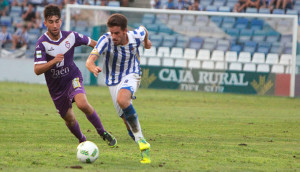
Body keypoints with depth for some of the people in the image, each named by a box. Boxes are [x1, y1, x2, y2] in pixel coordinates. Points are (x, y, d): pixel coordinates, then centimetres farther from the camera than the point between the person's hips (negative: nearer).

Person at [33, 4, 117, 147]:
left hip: (73, 78, -1)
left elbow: (91, 43, 8)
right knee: (69, 119, 12)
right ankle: (82, 140, 44)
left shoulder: (70, 36, -10)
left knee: (82, 103, -30)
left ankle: (102, 133, -11)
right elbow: (37, 70, -26)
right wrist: (53, 61, -42)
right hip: (56, 86, 1)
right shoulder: (42, 43, -18)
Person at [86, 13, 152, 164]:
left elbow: (143, 30, 9)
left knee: (122, 100, -34)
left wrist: (146, 41, 31)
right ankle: (143, 148, 22)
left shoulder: (136, 36, -18)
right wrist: (93, 68, -59)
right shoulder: (106, 40, -24)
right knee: (126, 119, 2)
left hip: (131, 75, -2)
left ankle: (139, 138, -26)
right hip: (113, 81, 2)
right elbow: (90, 61, -35)